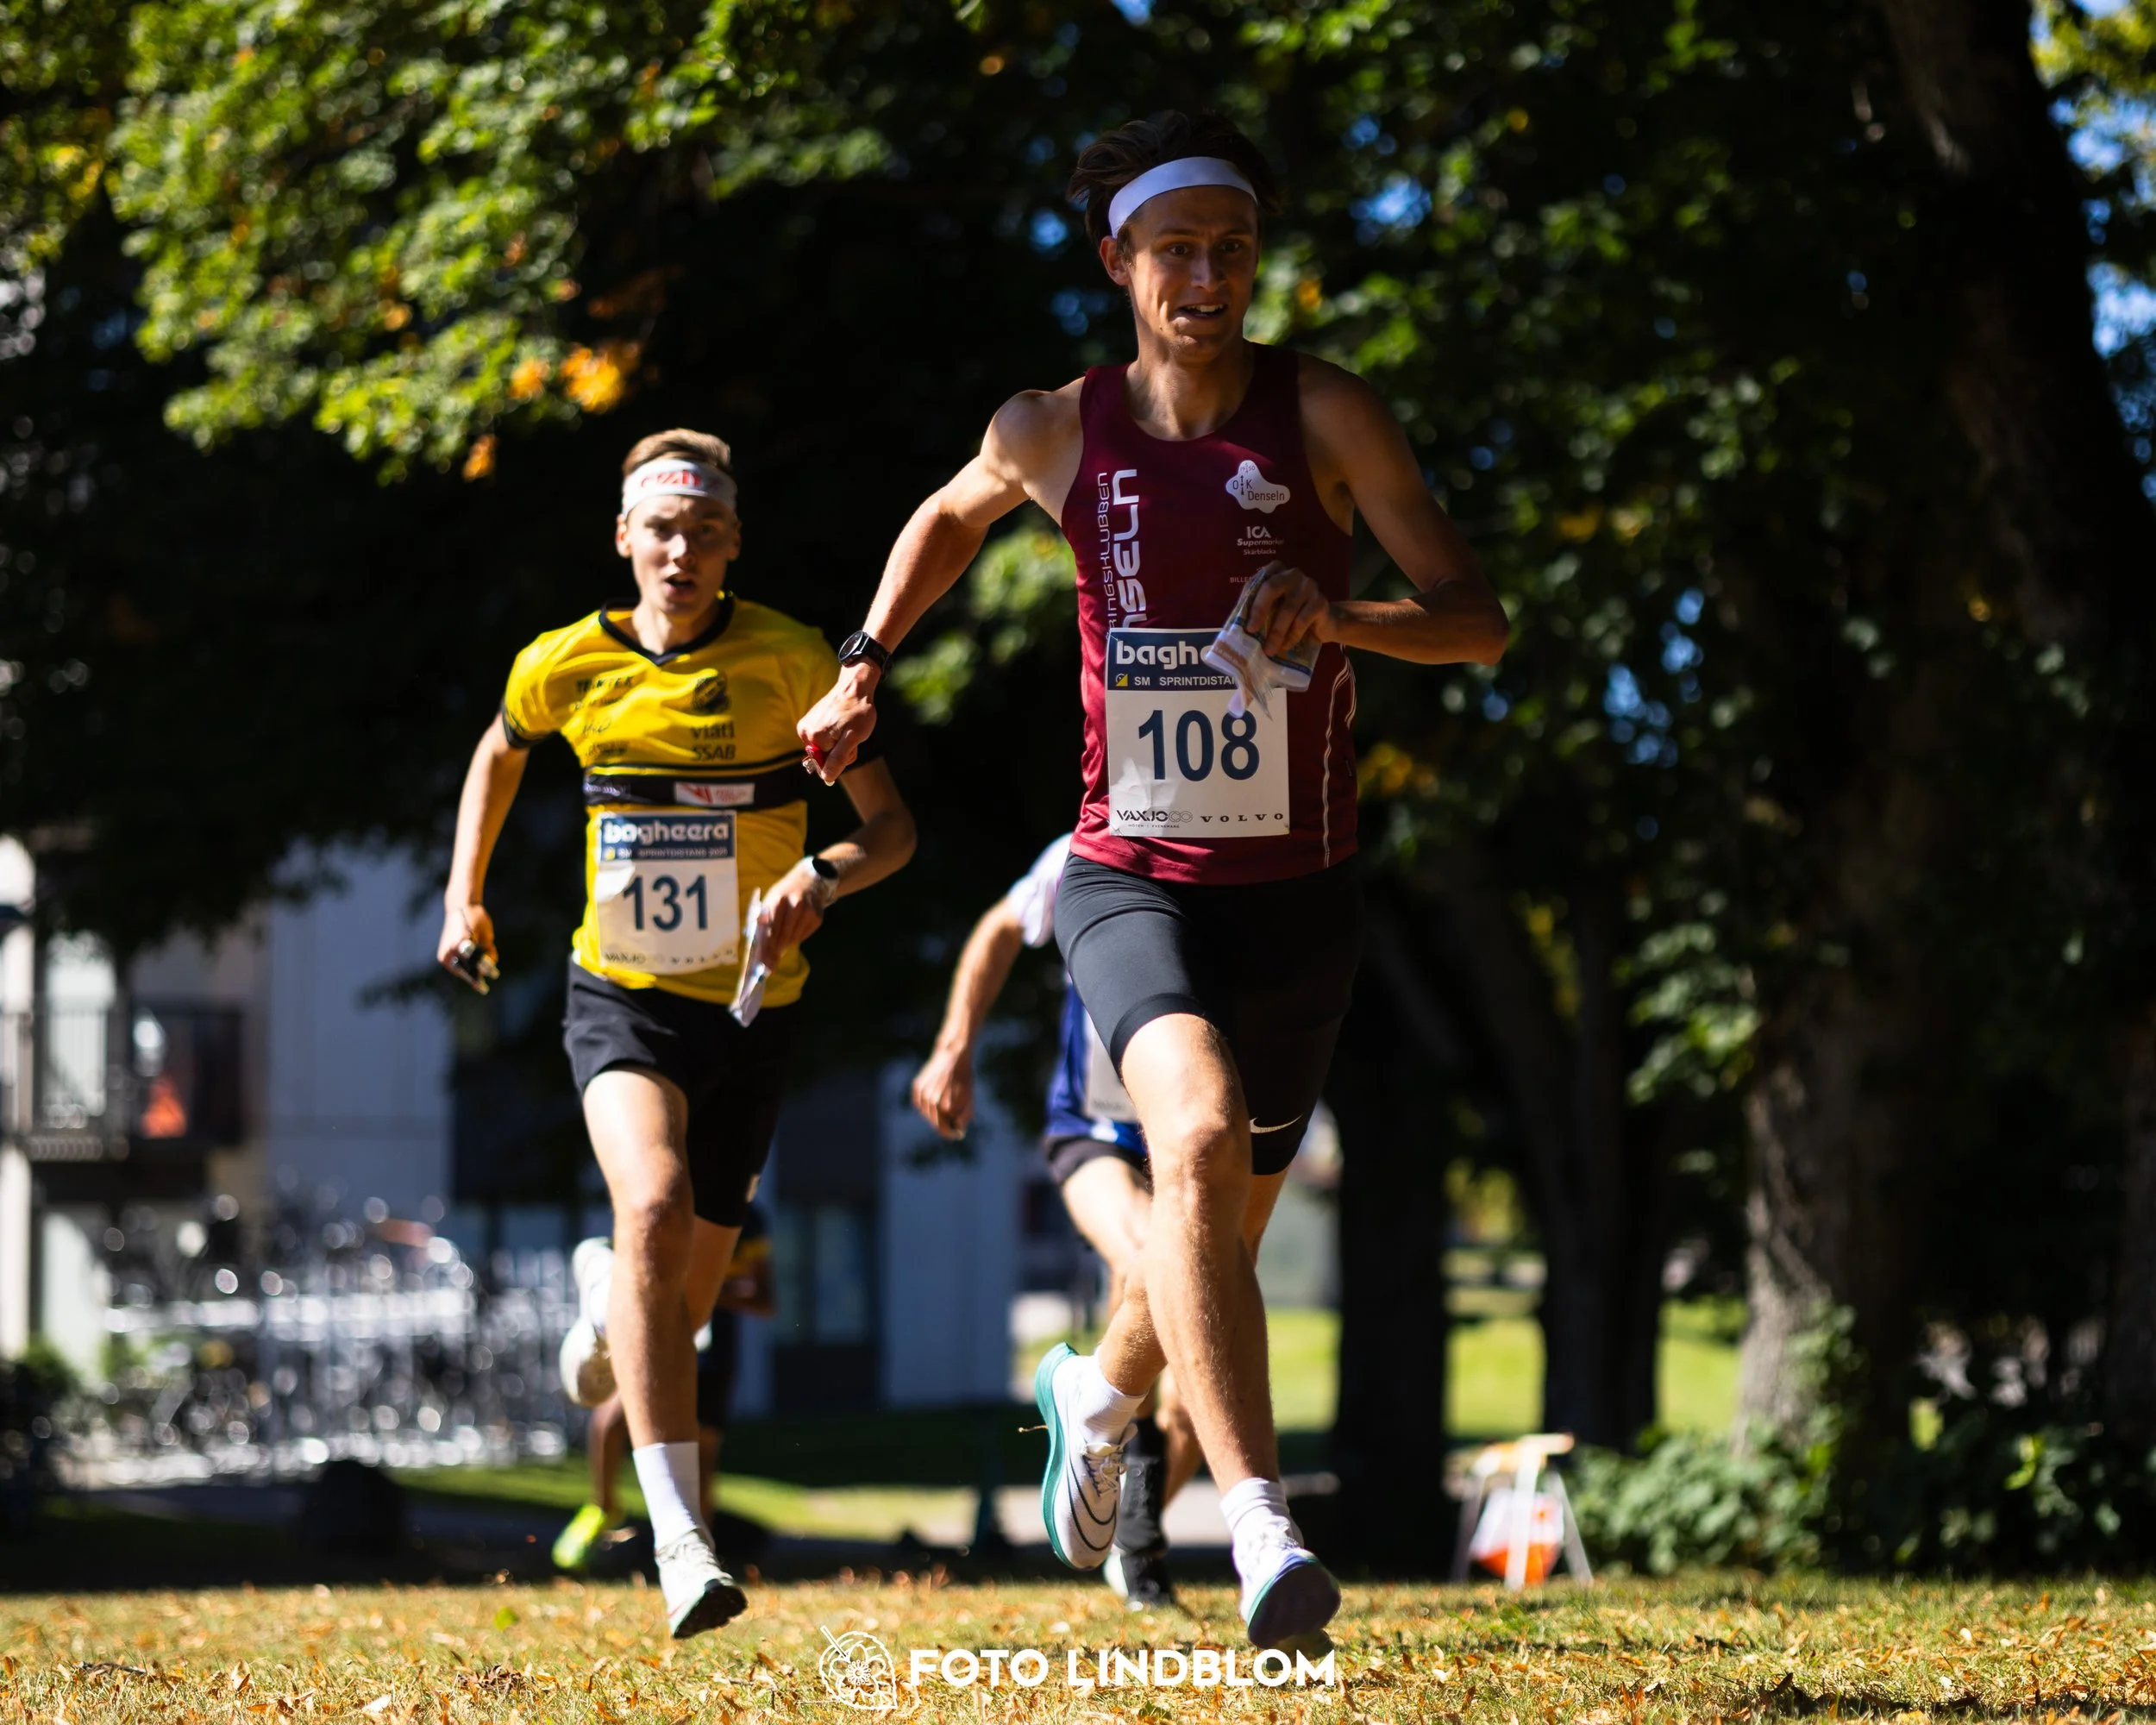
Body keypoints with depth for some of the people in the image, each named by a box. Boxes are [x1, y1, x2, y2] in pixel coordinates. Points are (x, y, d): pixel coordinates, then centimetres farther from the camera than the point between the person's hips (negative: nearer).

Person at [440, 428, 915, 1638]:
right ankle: (682, 1539, -31)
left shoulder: (794, 663, -11)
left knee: (685, 1291, 11)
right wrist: (464, 896, 14)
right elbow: (502, 752, 19)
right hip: (622, 997, -1)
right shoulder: (567, 666, -5)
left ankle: (607, 1316, 54)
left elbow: (894, 827, -10)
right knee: (655, 1210, -28)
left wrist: (824, 876, -30)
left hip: (753, 1008, 1)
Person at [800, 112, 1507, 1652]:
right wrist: (867, 667, 16)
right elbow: (952, 517, 23)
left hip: (1297, 892, 1)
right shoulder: (1055, 431, -1)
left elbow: (1478, 619, -12)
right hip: (1131, 876, -1)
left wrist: (1335, 615, -29)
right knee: (1200, 1135, -30)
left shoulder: (1329, 414, -8)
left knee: (1227, 1228, 14)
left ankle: (1100, 1390, 50)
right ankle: (1260, 1525, -36)